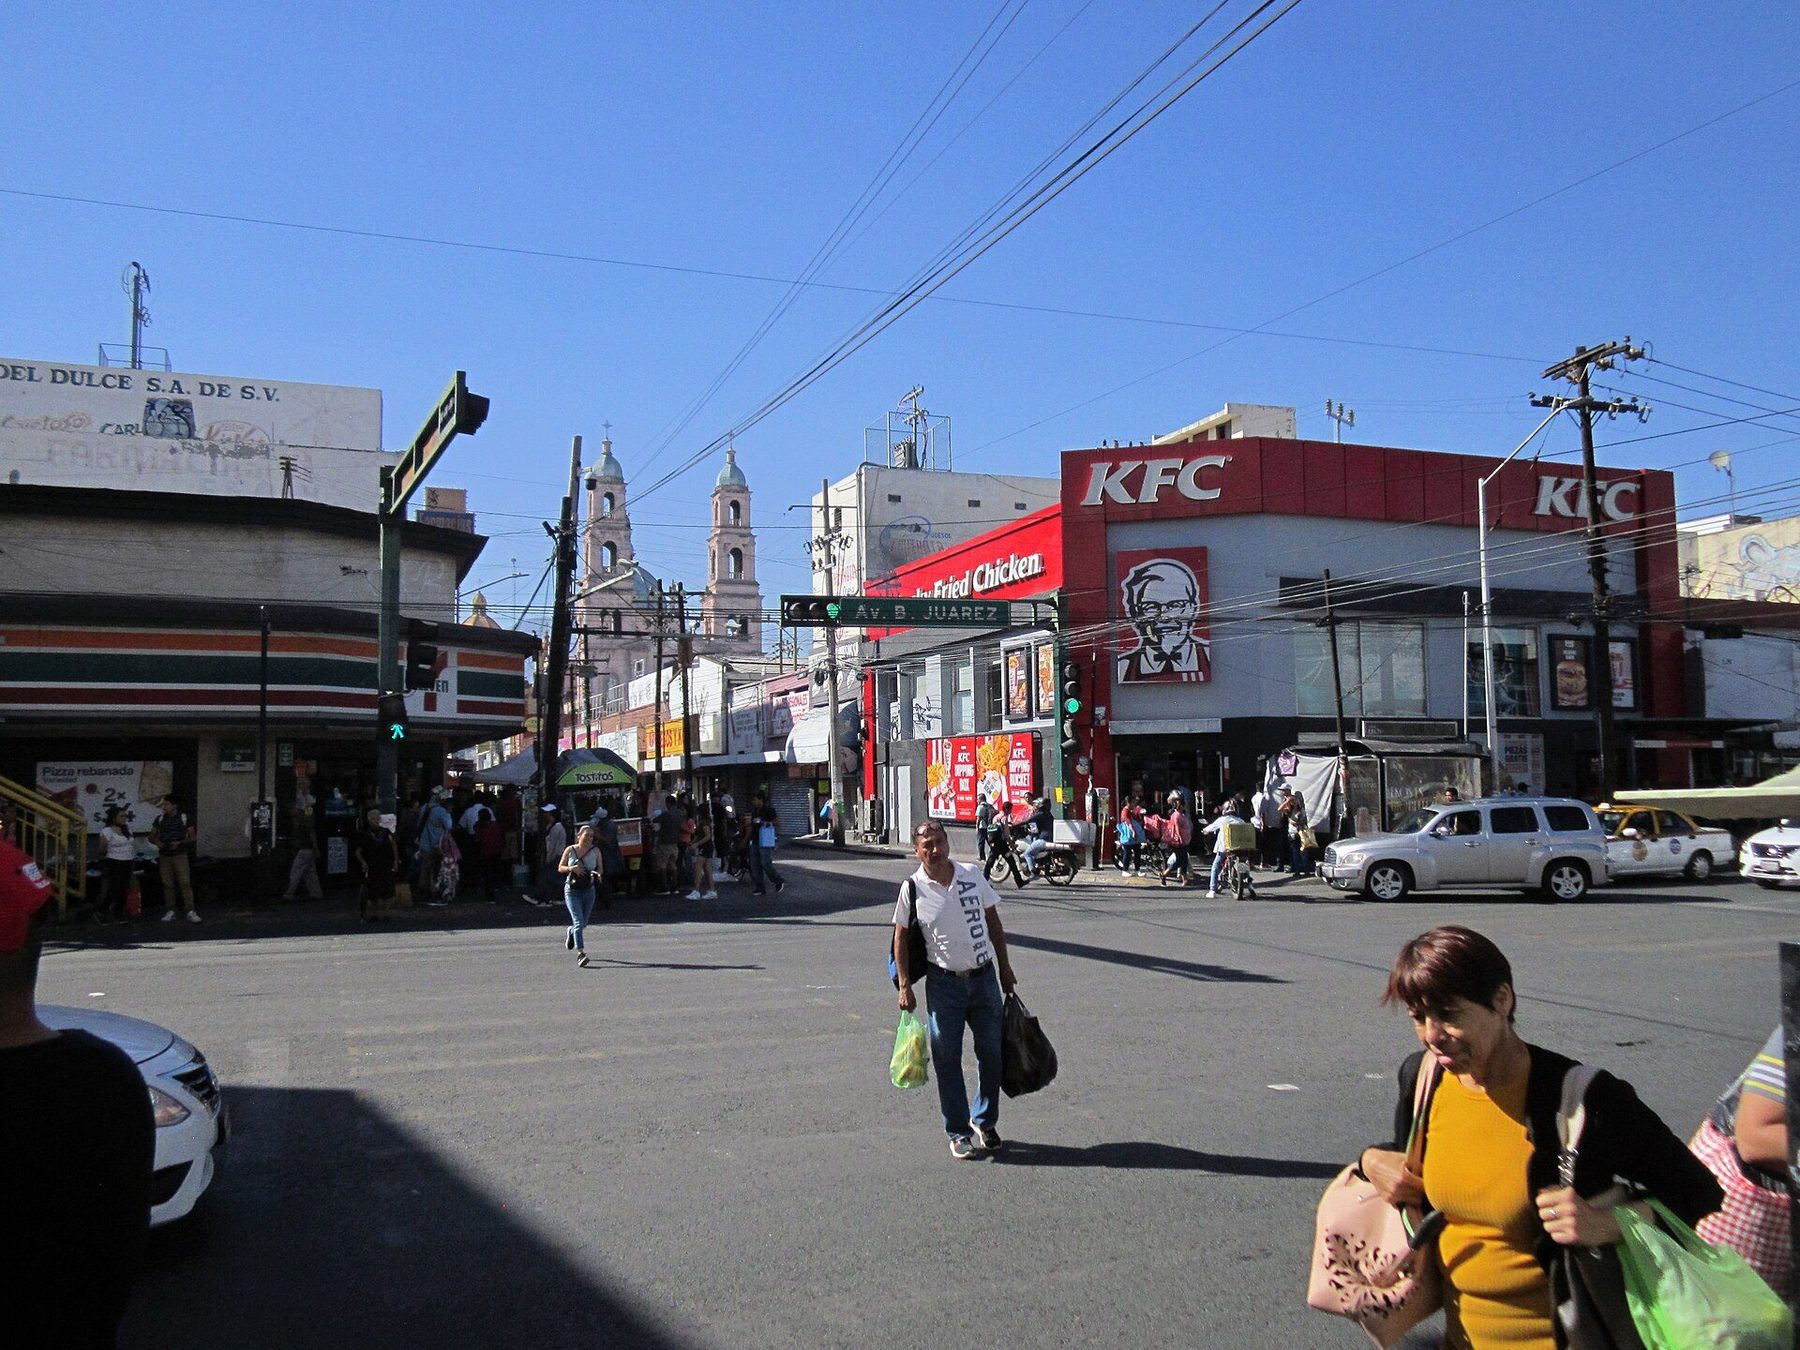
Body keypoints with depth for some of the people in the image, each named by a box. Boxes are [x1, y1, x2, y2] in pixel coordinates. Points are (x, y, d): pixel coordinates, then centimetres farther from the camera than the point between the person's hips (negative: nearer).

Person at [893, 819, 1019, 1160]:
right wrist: (905, 986, -6)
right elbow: (901, 938, -1)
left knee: (991, 1053, 9)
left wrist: (1005, 967, 10)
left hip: (984, 977, 3)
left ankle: (984, 1122, 27)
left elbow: (993, 921, 10)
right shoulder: (913, 889, -7)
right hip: (944, 983, -3)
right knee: (947, 1060, 1)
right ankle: (959, 1132, 14)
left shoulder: (972, 875, 1)